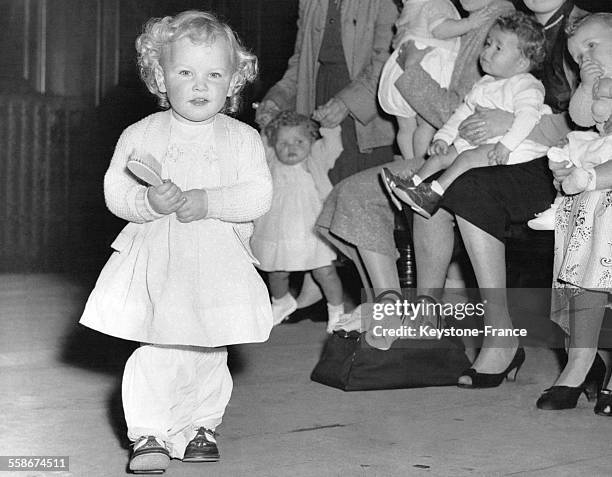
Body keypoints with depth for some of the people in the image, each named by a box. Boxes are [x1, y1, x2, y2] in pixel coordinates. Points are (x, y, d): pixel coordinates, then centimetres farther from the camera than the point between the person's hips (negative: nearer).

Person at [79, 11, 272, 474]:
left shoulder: (242, 138, 1)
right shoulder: (140, 135, 2)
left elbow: (258, 196, -7)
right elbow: (115, 189, 1)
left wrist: (208, 202, -20)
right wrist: (146, 201, -19)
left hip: (219, 265, 1)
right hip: (154, 260, -1)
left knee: (208, 355, 10)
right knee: (155, 354, -7)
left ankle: (198, 426, 28)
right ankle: (149, 434, 5)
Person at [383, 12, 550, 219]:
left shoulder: (526, 85, -8)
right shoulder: (484, 84, 20)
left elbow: (527, 116, -24)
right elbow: (463, 112, 24)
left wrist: (506, 144, -36)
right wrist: (443, 137, 12)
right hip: (476, 142, 9)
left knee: (467, 158, -28)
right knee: (442, 155, -1)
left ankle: (433, 193, -33)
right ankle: (412, 184, -6)